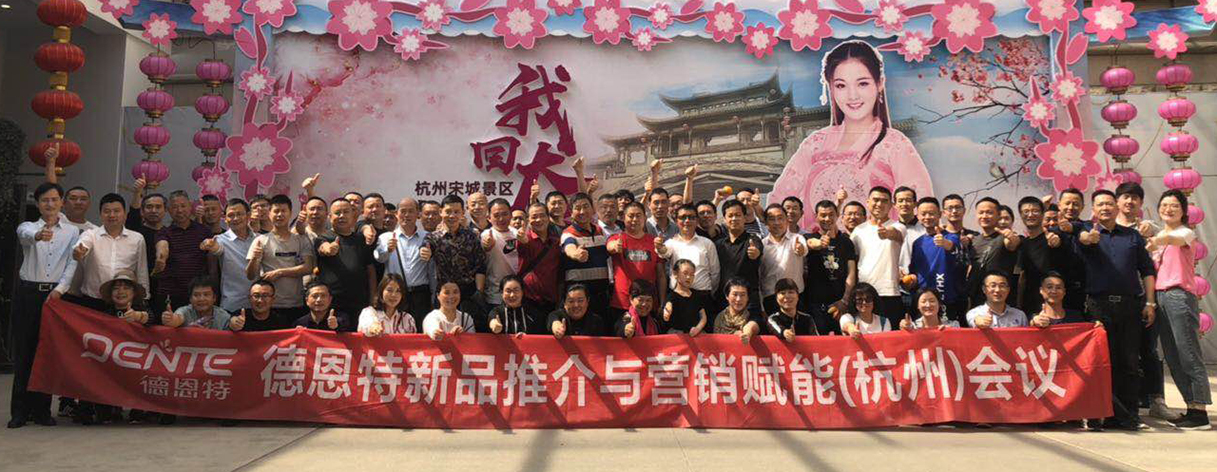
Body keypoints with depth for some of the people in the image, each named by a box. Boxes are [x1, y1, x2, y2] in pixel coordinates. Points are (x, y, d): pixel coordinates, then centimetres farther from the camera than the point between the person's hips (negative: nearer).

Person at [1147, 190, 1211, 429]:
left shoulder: (1187, 233, -1)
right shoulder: (1158, 236, 20)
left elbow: (1173, 239, -26)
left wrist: (1158, 240, -47)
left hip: (1180, 295, -7)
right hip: (1159, 296, 7)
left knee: (1189, 354, -7)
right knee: (1172, 356, 8)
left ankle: (1200, 411, -4)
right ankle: (1191, 407, 15)